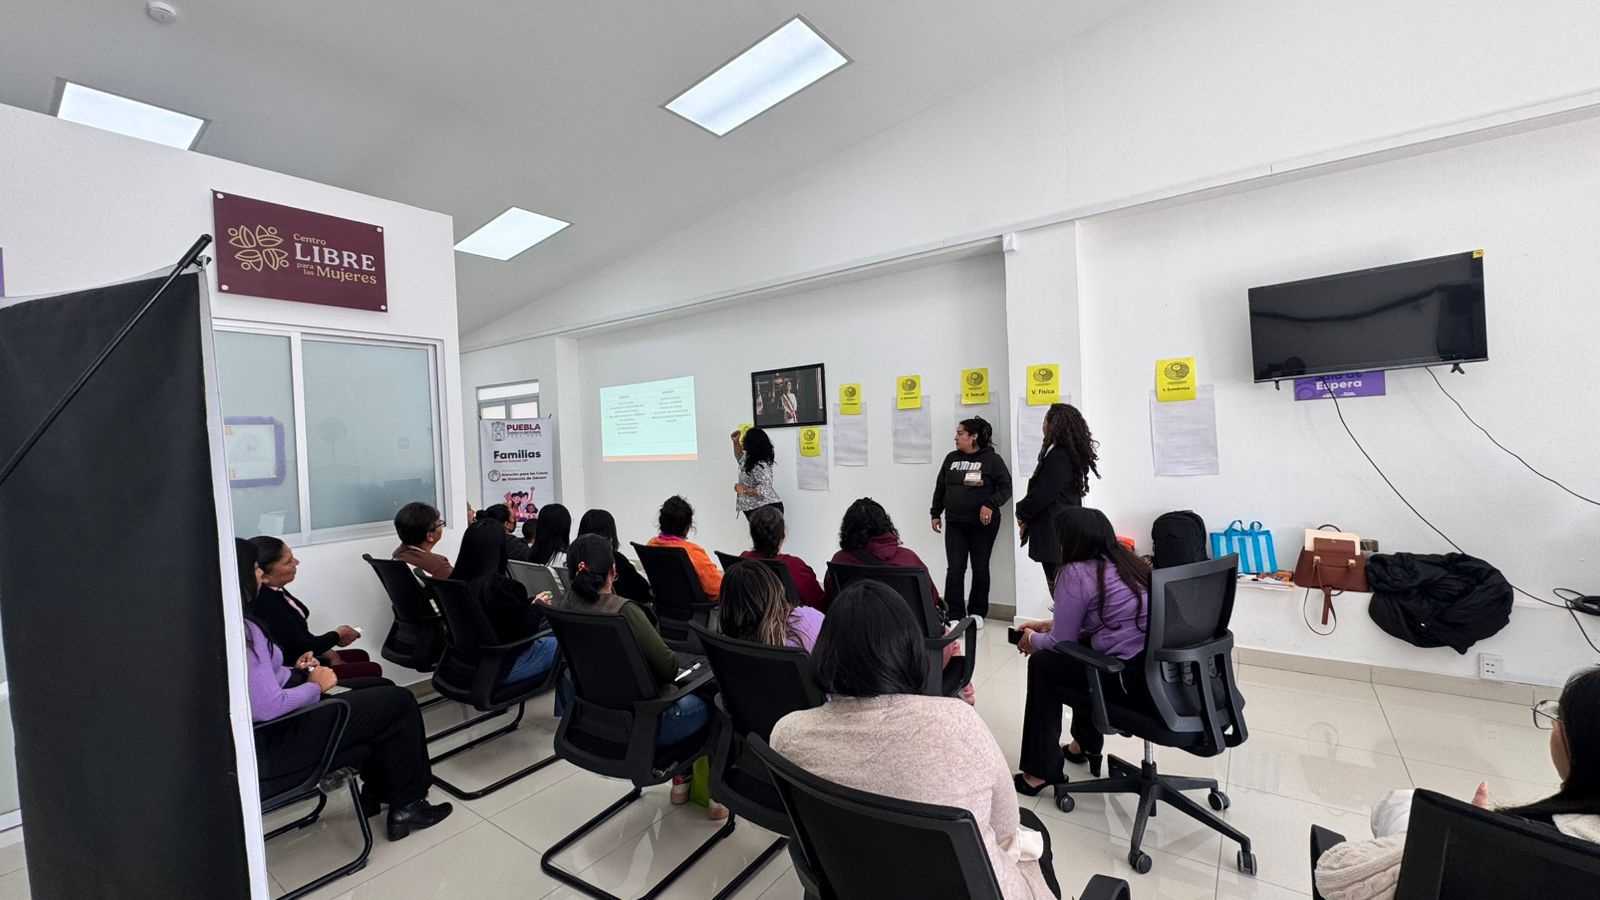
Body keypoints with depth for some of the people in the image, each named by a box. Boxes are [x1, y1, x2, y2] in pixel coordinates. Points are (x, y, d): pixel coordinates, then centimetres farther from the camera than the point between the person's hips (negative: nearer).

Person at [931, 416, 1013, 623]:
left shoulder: (992, 459, -4)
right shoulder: (951, 458, 9)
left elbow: (1006, 487, -6)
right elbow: (940, 488, 15)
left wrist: (990, 505, -20)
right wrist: (936, 513, 13)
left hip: (983, 524, -3)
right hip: (954, 523, 3)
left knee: (980, 568, 8)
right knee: (954, 569, -2)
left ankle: (978, 612, 23)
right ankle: (954, 614, 4)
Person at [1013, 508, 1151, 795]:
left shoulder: (1076, 573, -10)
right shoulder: (1127, 561, 15)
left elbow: (1061, 642, -4)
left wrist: (1033, 639, 17)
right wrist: (1049, 626, 29)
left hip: (1135, 676, -8)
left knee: (1041, 665, 9)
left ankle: (1041, 770, 17)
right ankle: (1086, 745, 42)